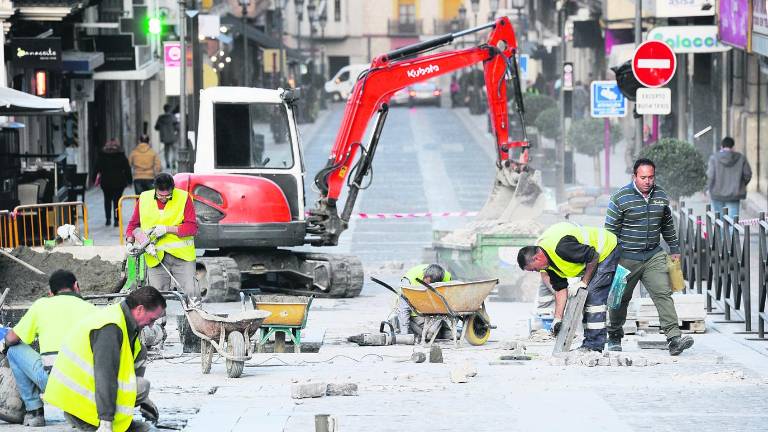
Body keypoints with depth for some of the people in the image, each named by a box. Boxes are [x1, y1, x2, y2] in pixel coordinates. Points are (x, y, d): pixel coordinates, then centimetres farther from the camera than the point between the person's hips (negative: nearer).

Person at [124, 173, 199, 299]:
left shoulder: (184, 198, -3)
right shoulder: (144, 199, 6)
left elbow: (192, 227, -7)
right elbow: (133, 224, 19)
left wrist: (167, 229, -15)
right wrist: (129, 242, 1)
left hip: (181, 255, -2)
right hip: (156, 258, 2)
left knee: (191, 293, -12)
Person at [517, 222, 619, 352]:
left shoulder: (560, 247, -33)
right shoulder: (549, 263, -2)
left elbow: (593, 257, -27)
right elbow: (561, 289, 3)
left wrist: (584, 282, -17)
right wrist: (558, 318, -3)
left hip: (606, 252, -10)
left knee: (593, 295, -16)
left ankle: (594, 345, -17)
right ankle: (589, 343, 12)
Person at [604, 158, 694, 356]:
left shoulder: (661, 196, 5)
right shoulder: (620, 198, -11)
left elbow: (668, 225, 19)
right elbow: (610, 230, -8)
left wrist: (674, 249, 20)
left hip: (654, 255, 3)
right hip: (627, 257, -3)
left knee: (663, 293, -11)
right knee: (621, 298, 9)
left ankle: (674, 338, -19)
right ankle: (614, 338, 30)